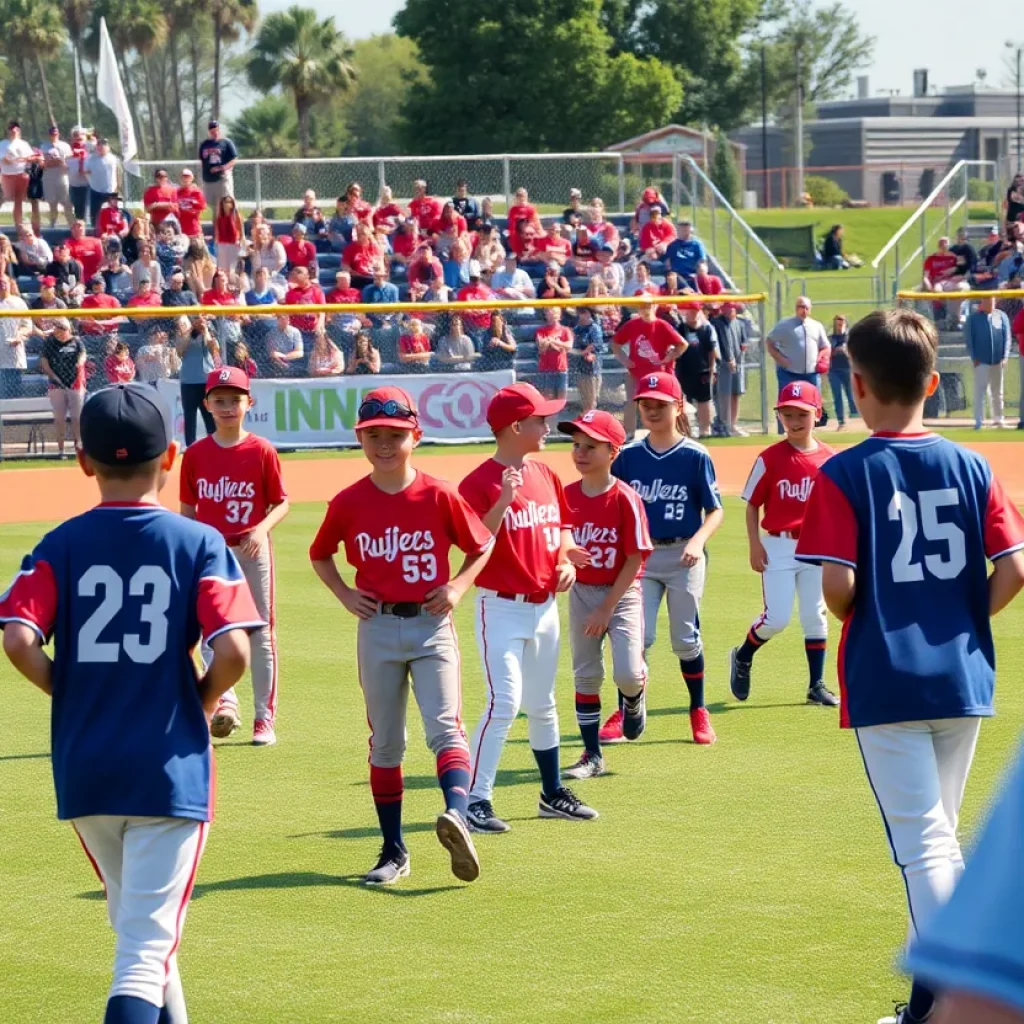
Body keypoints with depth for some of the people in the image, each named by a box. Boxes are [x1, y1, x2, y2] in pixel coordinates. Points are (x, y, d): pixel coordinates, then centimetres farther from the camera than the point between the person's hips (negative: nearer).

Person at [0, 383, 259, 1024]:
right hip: (171, 771, -3)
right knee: (148, 947, -5)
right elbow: (233, 652, -16)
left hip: (84, 771, 3)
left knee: (135, 924, 25)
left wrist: (71, 695, 5)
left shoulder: (61, 546, 0)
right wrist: (201, 702, 5)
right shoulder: (198, 544, -5)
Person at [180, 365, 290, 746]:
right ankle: (224, 701, -12)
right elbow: (187, 510, 9)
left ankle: (264, 718, 10)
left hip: (252, 550, -2)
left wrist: (262, 528, -19)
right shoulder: (195, 454, 3)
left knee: (260, 634, 4)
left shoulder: (261, 451, -4)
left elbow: (281, 503, -1)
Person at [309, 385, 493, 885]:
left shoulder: (440, 496, -5)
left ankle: (457, 818, -38)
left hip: (432, 626, -2)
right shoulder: (348, 503, -1)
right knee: (385, 743, 8)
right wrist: (344, 594, 2)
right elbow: (320, 554, 16)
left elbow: (481, 546, 7)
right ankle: (393, 851, 15)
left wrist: (458, 586, -7)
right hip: (377, 629, 2)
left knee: (445, 727, -19)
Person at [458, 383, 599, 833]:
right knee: (504, 703, -15)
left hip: (544, 606, 7)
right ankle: (475, 799, -12)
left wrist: (566, 561, 1)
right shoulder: (480, 483, -14)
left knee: (542, 706, 16)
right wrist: (503, 500, -30)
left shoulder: (545, 475, 8)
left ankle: (553, 794, 26)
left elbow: (561, 527, 20)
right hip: (502, 608, -7)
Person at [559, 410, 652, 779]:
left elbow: (635, 559, -13)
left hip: (621, 593, -4)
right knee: (585, 676, 6)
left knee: (626, 673, -15)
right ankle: (592, 756, 14)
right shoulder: (566, 496, -2)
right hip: (581, 593, 4)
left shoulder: (625, 499, -15)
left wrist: (607, 609, -14)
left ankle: (634, 698, 22)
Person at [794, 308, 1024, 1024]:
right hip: (964, 677, 4)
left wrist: (852, 619, 5)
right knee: (940, 838, 19)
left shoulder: (844, 474, -8)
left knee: (925, 843, -5)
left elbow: (837, 583, -16)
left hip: (885, 681, -4)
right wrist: (961, 621, 12)